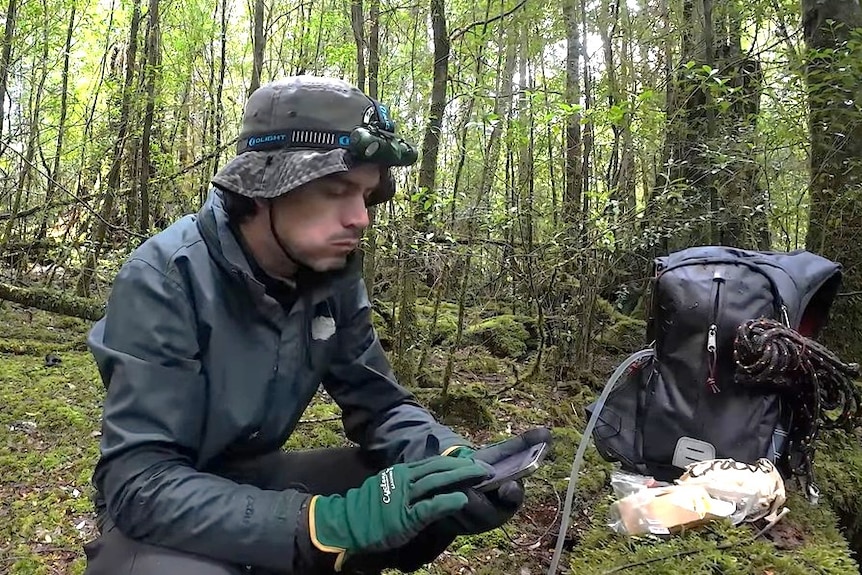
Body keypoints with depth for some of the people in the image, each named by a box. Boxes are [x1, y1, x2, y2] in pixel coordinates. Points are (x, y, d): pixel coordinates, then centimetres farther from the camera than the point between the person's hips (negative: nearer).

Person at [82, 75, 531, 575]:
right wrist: (330, 521, -42)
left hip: (254, 479, 5)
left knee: (434, 502, -14)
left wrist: (454, 460, -27)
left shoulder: (334, 277, -9)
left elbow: (380, 403, -4)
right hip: (159, 512, -4)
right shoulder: (165, 279, -27)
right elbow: (140, 484, -31)